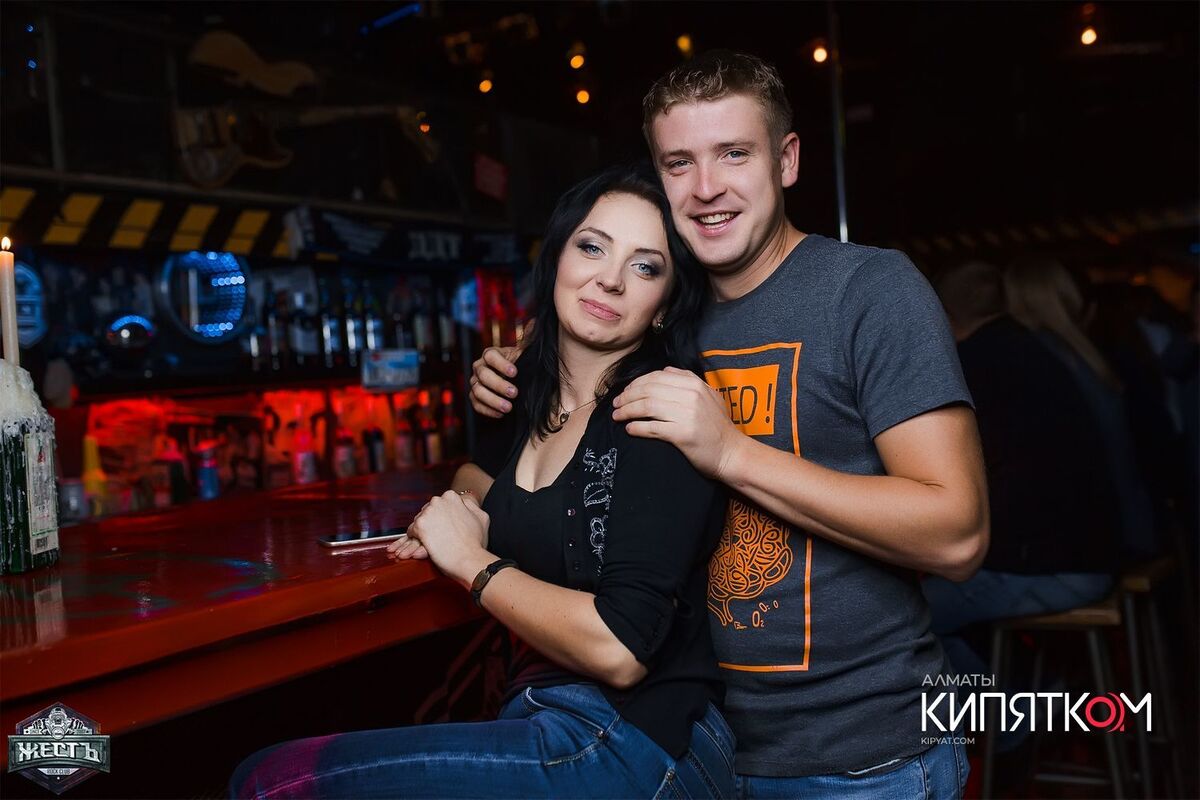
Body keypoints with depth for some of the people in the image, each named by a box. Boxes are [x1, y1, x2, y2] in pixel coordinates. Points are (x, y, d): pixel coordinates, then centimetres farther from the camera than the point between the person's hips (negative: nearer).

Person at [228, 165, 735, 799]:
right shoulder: (529, 399, 7)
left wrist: (472, 562, -10)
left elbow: (618, 649, -23)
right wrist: (470, 506, 9)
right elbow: (477, 470, 32)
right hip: (542, 718, 7)